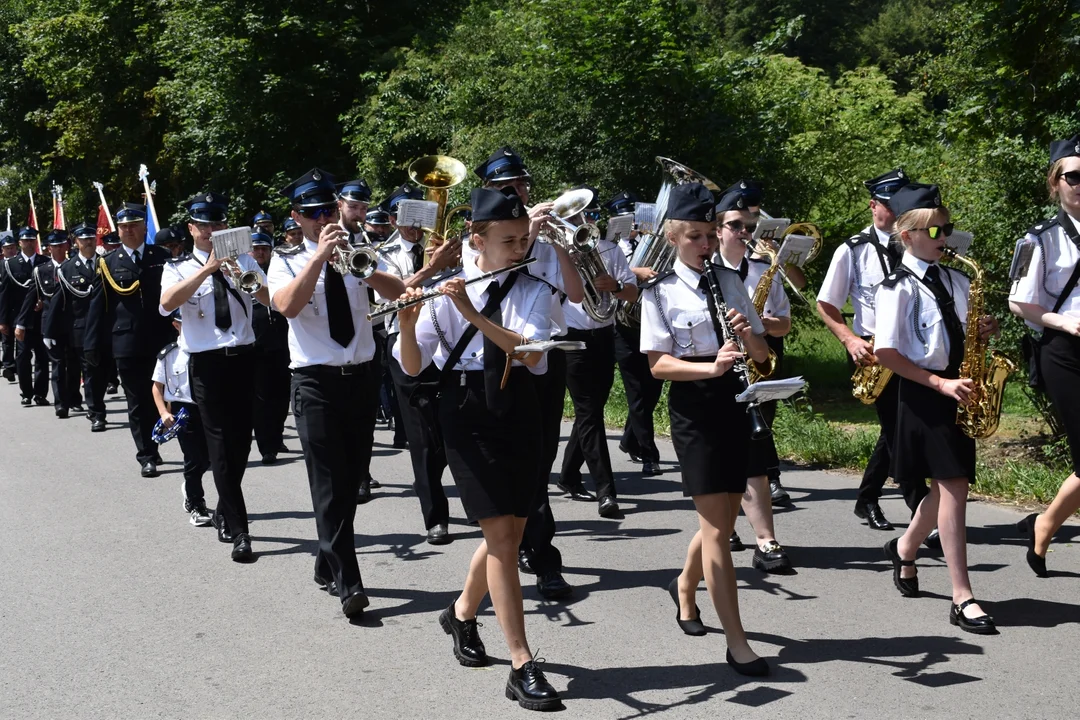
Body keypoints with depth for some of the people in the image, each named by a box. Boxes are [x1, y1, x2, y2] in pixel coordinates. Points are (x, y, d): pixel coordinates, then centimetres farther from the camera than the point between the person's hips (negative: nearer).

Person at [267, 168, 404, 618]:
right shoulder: (287, 260, 2)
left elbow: (398, 292, -2)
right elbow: (288, 305, -19)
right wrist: (320, 254, -22)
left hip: (360, 378, 4)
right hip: (316, 382, -4)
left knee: (350, 480, 10)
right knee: (329, 484, -11)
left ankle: (327, 564, 27)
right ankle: (347, 584, -12)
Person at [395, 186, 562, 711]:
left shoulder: (533, 291, 2)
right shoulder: (446, 290, -2)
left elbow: (531, 352, -17)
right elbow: (413, 367, -4)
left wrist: (474, 314, -24)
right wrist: (408, 325, -24)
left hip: (519, 411, 3)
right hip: (468, 414, -3)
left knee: (509, 533, 11)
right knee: (502, 535, -9)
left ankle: (463, 612, 40)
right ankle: (522, 667, -5)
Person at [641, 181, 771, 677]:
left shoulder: (730, 281, 10)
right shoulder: (660, 292, -3)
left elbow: (762, 356, 9)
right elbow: (658, 364, -11)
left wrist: (747, 336, -13)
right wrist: (711, 367, -26)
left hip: (735, 405, 5)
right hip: (693, 410, -5)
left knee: (723, 521, 15)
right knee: (716, 528, -8)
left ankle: (685, 587, 43)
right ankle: (737, 644, -4)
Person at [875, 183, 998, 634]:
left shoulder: (956, 281, 11)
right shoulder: (897, 288, -10)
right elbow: (885, 353, -14)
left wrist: (984, 331, -3)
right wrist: (940, 384, -18)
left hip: (957, 389, 7)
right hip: (923, 393, -7)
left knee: (948, 486, 12)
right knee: (953, 486, -10)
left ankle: (905, 549, 39)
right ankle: (963, 600, -6)